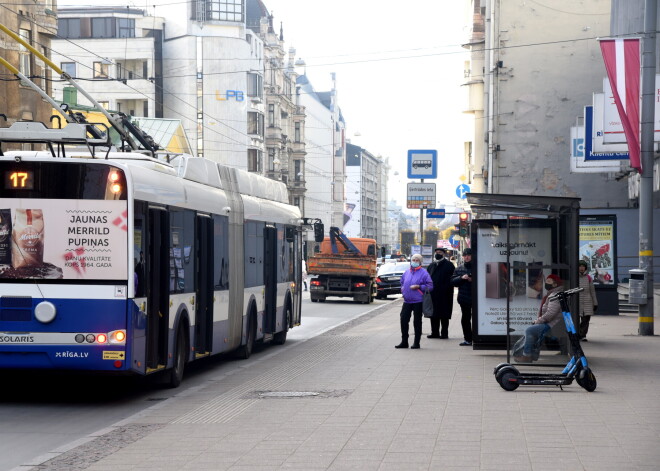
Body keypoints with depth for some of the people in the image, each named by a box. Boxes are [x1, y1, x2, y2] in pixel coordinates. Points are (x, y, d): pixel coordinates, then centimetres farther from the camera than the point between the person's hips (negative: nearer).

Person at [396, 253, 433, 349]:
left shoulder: (423, 273, -4)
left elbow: (430, 286, -6)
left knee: (417, 322, 2)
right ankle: (404, 342, 9)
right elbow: (402, 282, 31)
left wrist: (419, 287, -15)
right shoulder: (407, 272, 13)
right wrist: (402, 288, 12)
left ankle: (416, 343, 10)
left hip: (418, 302, -5)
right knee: (404, 320, 0)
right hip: (407, 301, 5)